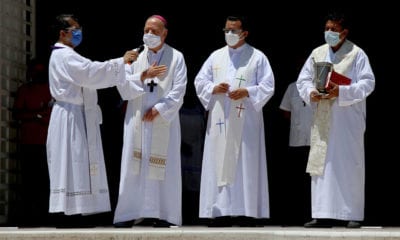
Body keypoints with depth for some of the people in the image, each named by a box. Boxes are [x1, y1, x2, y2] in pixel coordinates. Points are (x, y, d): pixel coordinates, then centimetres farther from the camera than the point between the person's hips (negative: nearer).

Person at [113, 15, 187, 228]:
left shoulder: (176, 58, 3)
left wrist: (158, 110, -11)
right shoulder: (136, 57, 9)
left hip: (164, 121, -2)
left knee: (163, 168, -3)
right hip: (137, 121, 2)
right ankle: (129, 214, -1)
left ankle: (162, 214, 0)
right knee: (134, 168, -2)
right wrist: (143, 76, -12)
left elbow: (178, 91, -4)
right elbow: (124, 89, 1)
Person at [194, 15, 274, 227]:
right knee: (219, 164, -1)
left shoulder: (258, 57, 4)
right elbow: (200, 81, 12)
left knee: (245, 165, -5)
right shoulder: (216, 57, 15)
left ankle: (246, 212, -5)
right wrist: (214, 88, -8)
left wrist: (246, 92, -16)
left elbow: (267, 86, -1)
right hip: (220, 121, 3)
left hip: (246, 121, -3)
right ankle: (221, 211, 0)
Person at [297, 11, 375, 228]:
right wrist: (311, 93, -9)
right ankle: (323, 214, 3)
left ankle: (352, 214, 1)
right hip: (323, 119, 4)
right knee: (321, 163, 1)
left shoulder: (357, 54, -3)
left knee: (349, 164, -3)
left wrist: (341, 92, -20)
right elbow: (303, 79, 12)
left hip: (348, 119, -4)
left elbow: (367, 83, -8)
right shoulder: (317, 53, 11)